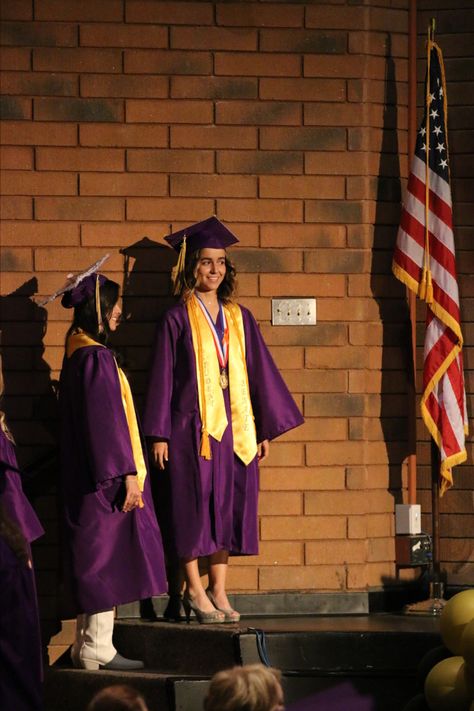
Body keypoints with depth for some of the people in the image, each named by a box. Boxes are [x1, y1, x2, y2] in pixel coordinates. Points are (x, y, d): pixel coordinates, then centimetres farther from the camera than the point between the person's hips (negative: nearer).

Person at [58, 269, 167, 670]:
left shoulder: (79, 354, 13)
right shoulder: (96, 358, -17)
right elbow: (106, 422, -20)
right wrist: (127, 475, -19)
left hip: (88, 476, 10)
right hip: (106, 476, -10)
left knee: (96, 560, 13)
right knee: (107, 559, -5)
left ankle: (88, 645, 17)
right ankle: (97, 649, -3)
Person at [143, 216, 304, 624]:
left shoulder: (240, 319, 11)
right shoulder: (177, 319, -1)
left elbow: (259, 372, 12)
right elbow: (163, 376, -3)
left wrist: (265, 429, 9)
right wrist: (159, 434, -8)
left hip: (233, 426, 4)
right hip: (191, 424, -4)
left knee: (228, 503, 5)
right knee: (194, 502, -2)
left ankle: (218, 590, 12)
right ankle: (195, 591, 6)